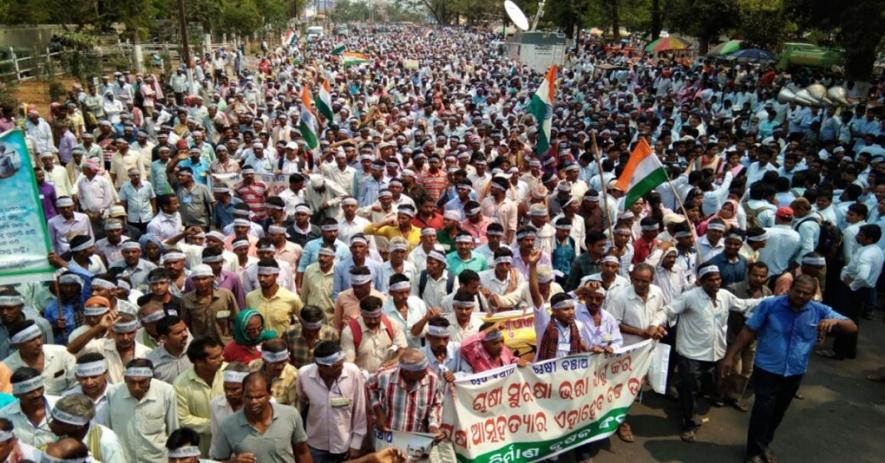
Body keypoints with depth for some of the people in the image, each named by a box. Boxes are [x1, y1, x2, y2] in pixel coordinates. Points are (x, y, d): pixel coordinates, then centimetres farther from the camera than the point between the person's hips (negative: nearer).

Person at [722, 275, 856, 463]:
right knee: (763, 411, -2)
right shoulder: (770, 305, -13)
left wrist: (835, 320, -28)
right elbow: (748, 331, -9)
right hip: (767, 370, -3)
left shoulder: (819, 311, -5)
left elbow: (852, 328, -5)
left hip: (795, 373, 4)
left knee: (778, 412, 18)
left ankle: (764, 444, 40)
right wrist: (730, 356, -11)